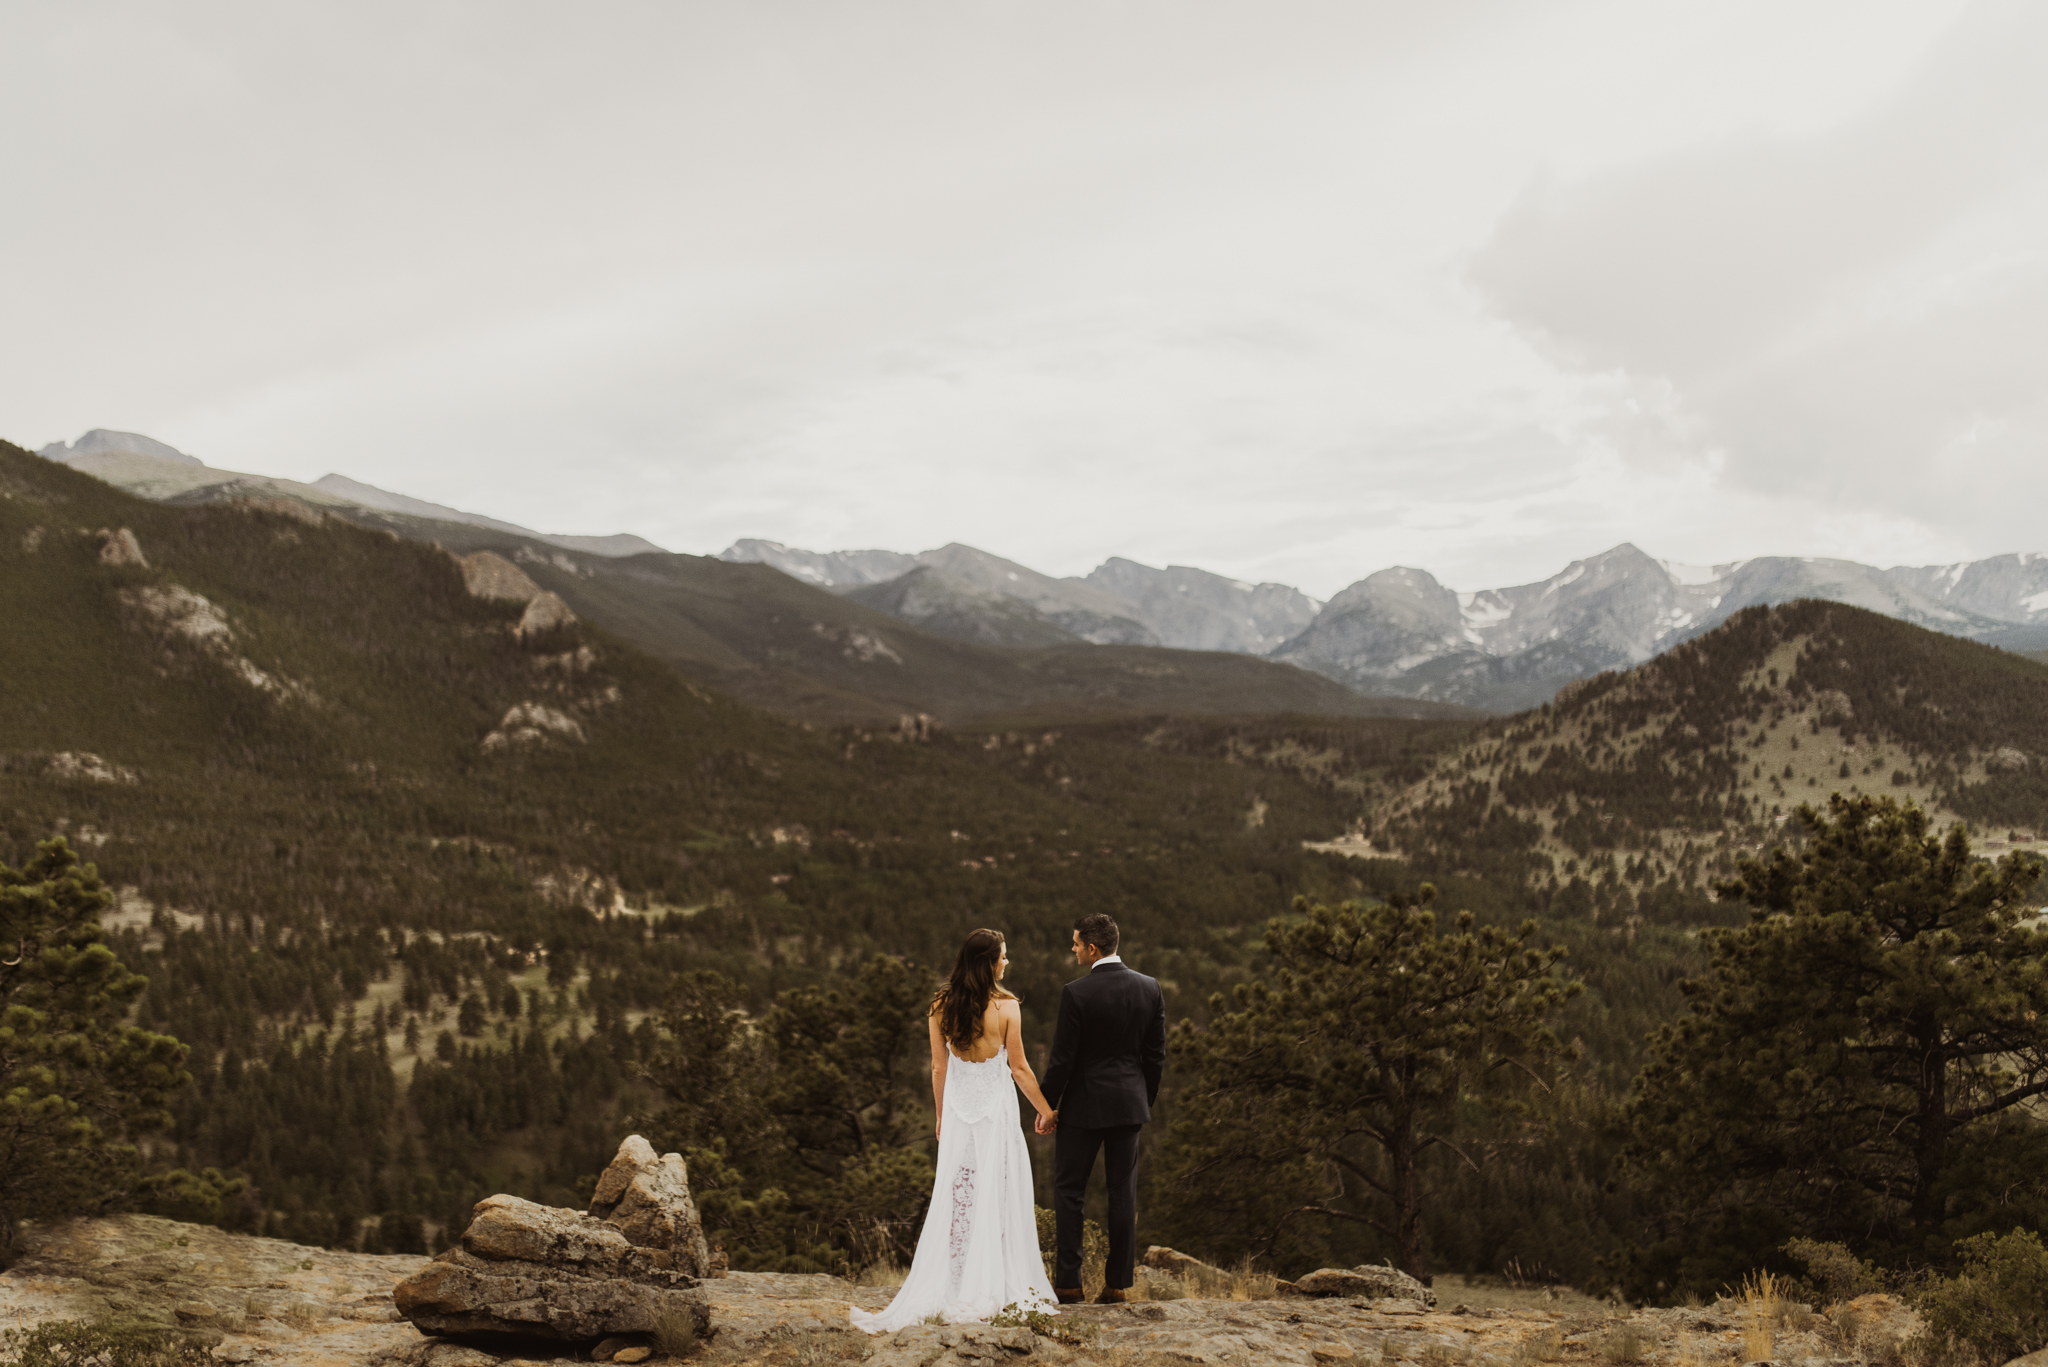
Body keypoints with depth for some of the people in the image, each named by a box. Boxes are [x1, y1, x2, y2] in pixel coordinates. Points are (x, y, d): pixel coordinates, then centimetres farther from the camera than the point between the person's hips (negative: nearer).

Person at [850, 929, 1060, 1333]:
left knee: (954, 1194, 8)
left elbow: (939, 1068, 4)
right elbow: (1019, 1068, -6)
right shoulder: (1006, 1006, -12)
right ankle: (994, 1285, 7)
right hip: (996, 1106, -3)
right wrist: (1045, 1110, 6)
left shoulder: (941, 1007, -2)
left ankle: (946, 1288, 9)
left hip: (958, 1107, 3)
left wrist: (941, 1115, 17)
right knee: (997, 1194, 5)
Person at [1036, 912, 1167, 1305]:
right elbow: (1156, 1054, 5)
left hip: (1083, 1104, -4)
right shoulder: (1149, 988, 0)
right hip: (1129, 1103, 4)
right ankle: (1117, 1283, 10)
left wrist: (1048, 1106, -2)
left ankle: (1067, 1282, 6)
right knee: (1124, 1193, 8)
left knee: (1068, 1191, 6)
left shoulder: (1075, 993, -15)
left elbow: (1062, 1058, -13)